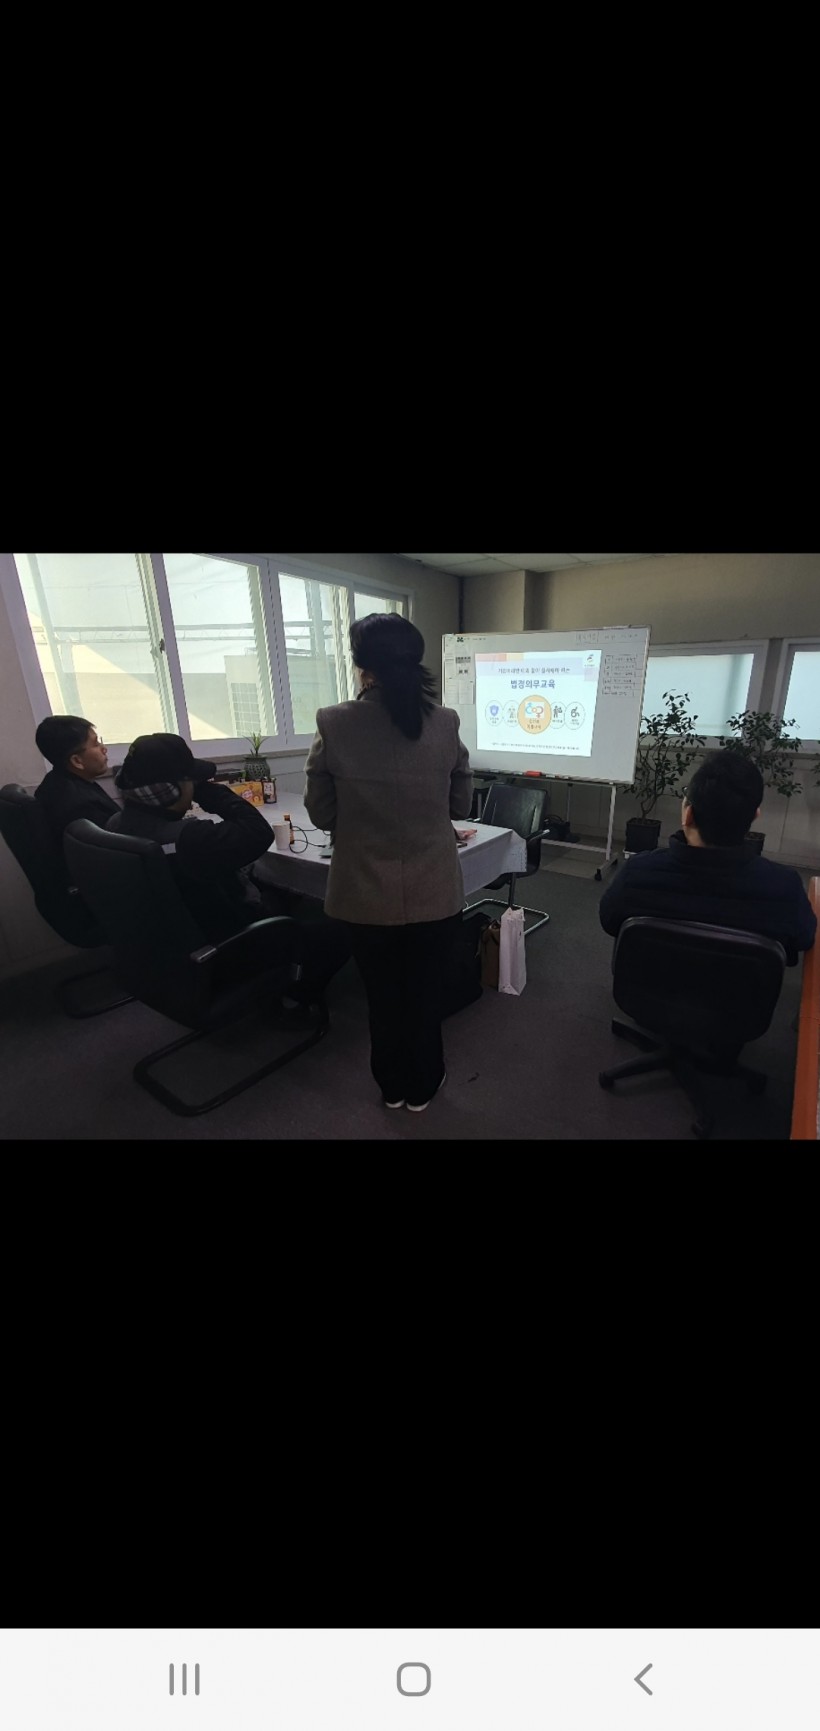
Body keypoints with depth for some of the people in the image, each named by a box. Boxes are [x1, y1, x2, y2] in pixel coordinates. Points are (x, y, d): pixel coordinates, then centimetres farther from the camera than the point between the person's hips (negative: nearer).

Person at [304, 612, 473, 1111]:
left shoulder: (334, 725, -12)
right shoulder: (445, 724, -8)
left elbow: (321, 814, -4)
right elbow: (461, 806, 3)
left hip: (366, 893, 0)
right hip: (435, 892, 1)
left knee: (383, 994, 21)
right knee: (426, 993, 20)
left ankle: (393, 1085, 43)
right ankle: (422, 1086, 41)